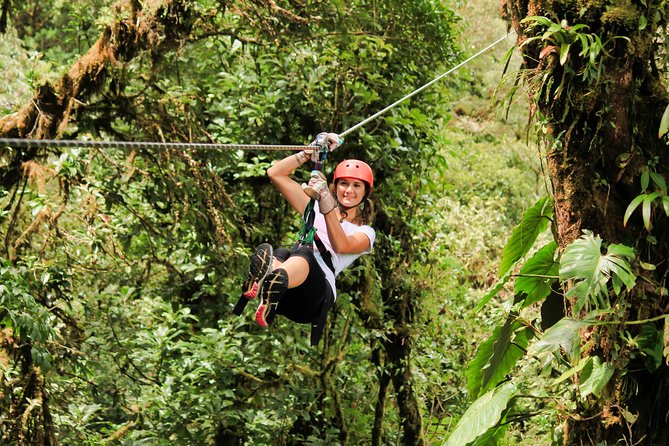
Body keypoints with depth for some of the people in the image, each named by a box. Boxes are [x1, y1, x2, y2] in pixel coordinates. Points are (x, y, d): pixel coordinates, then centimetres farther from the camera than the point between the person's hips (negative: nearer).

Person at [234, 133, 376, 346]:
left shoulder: (365, 232, 22)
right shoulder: (315, 209, 33)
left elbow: (341, 245, -4)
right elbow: (275, 174, 29)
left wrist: (328, 205, -17)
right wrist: (310, 152, 22)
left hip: (317, 292, -3)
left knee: (303, 255, -38)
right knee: (279, 254, -34)